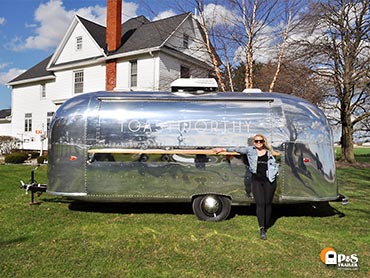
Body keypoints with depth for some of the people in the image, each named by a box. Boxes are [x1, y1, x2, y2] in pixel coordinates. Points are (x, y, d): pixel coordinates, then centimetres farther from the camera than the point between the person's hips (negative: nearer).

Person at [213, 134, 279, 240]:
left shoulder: (269, 153, 10)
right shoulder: (250, 150, 9)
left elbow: (275, 165, 13)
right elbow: (237, 149, 11)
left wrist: (273, 174, -3)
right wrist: (223, 149, 10)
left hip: (269, 180, 1)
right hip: (256, 180, -1)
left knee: (268, 203, 6)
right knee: (260, 203, -9)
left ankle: (265, 226, 19)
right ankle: (262, 228, -11)